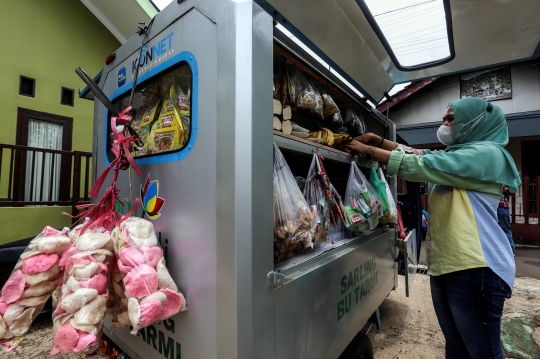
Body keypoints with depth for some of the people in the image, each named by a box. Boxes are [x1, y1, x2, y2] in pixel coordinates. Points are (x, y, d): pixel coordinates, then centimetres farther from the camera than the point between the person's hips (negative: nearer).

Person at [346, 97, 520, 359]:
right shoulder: (454, 156, 19)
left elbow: (420, 165, -18)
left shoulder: (486, 153, -10)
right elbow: (416, 154, 18)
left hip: (475, 268, -9)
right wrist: (377, 140, 5)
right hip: (443, 264, 9)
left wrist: (369, 150, -12)